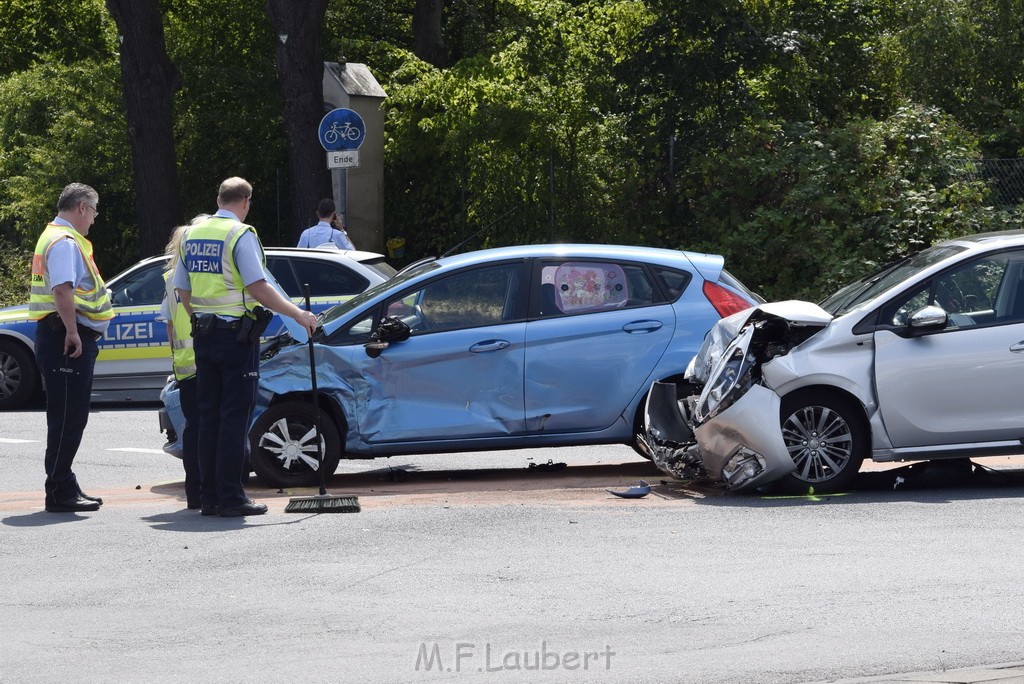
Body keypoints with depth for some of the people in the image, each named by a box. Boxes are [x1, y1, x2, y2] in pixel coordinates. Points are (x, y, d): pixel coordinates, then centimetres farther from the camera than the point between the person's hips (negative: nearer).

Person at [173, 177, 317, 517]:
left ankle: (209, 496, 11)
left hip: (203, 333, 7)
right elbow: (257, 287, -19)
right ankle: (231, 498, -5)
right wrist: (298, 315, -15)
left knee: (209, 416, 10)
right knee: (235, 416, -4)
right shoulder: (241, 234, -11)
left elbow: (183, 291, 14)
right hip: (236, 333, -7)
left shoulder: (192, 235, 11)